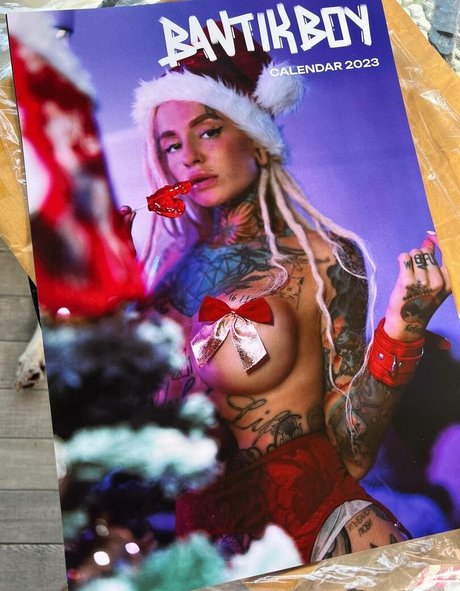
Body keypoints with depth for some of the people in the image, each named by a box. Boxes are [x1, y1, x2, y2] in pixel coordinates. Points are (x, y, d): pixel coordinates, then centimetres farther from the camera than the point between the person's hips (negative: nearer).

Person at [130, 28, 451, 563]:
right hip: (200, 523, 5)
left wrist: (402, 326, -22)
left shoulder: (325, 259, -5)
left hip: (313, 511, -4)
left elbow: (351, 453, -9)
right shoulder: (176, 266, 6)